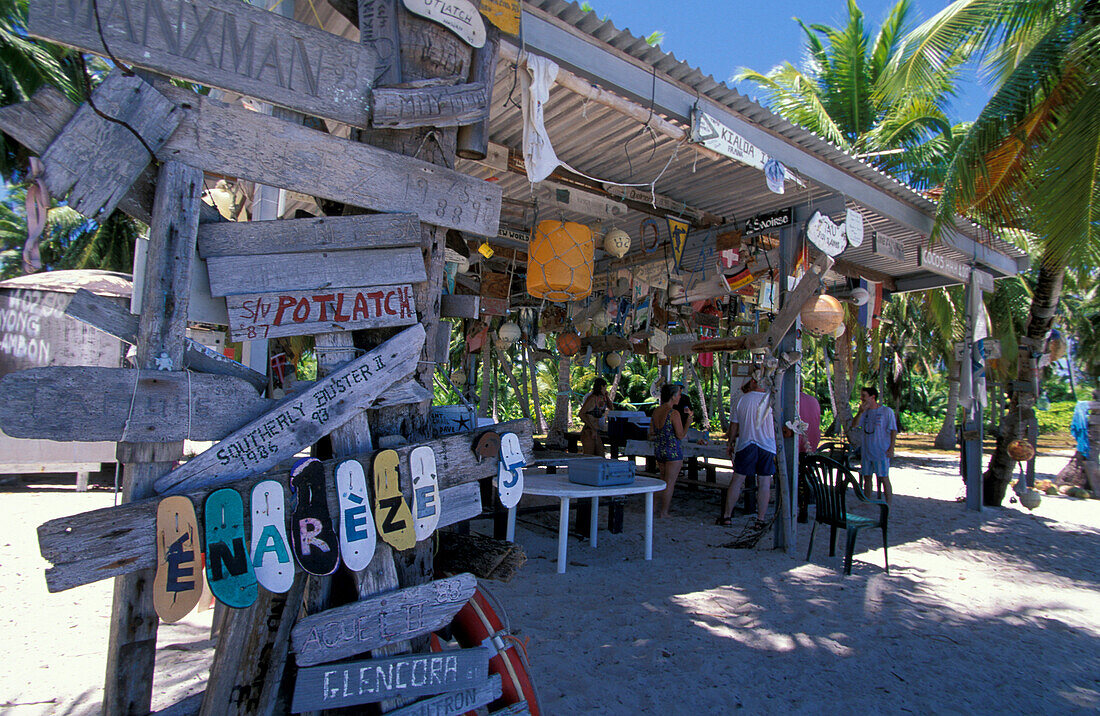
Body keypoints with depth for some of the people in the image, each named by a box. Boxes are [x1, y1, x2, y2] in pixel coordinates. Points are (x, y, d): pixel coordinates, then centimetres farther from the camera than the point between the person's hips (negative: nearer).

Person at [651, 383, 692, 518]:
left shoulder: (656, 411, 4)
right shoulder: (674, 413, -17)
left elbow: (651, 434, 9)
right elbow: (681, 435, -15)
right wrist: (688, 420, -7)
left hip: (658, 450, 7)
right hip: (673, 451, -7)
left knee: (664, 481, 20)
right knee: (670, 483, 2)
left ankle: (667, 503, 27)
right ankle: (664, 512, 7)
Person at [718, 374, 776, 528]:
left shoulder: (742, 400, 0)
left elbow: (734, 424, 5)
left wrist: (730, 443, 17)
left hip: (745, 445, 1)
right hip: (767, 446, 0)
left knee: (737, 480, 5)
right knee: (764, 483, 5)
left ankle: (726, 516, 10)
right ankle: (760, 521, 8)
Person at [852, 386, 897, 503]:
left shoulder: (886, 411, -5)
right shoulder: (864, 412, 9)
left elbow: (893, 430, -5)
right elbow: (854, 426, -1)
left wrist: (891, 448, -12)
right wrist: (861, 412, -12)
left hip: (881, 451, -5)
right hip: (866, 451, 5)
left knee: (883, 477, -5)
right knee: (867, 476, 11)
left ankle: (889, 504, 1)